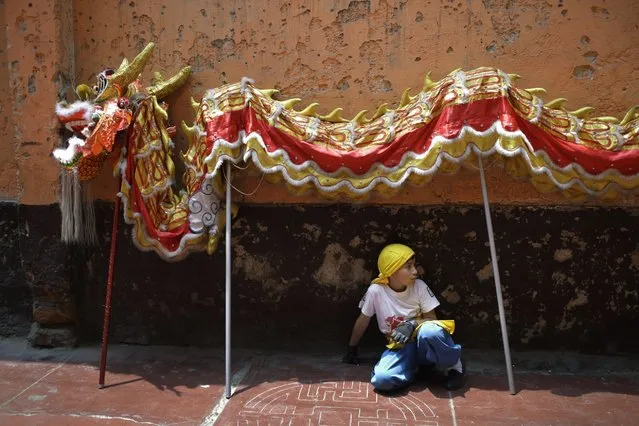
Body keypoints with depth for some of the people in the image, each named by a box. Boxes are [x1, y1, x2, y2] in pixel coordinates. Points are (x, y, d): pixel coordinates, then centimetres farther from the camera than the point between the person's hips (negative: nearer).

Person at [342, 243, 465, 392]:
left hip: (422, 341, 0)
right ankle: (418, 365, -3)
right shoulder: (376, 290, -13)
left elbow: (431, 319, -2)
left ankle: (453, 366, -8)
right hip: (399, 346, 0)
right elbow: (363, 320, 1)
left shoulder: (419, 286, -10)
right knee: (381, 379, -30)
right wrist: (352, 349, 9)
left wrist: (413, 324, -23)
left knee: (430, 331, -38)